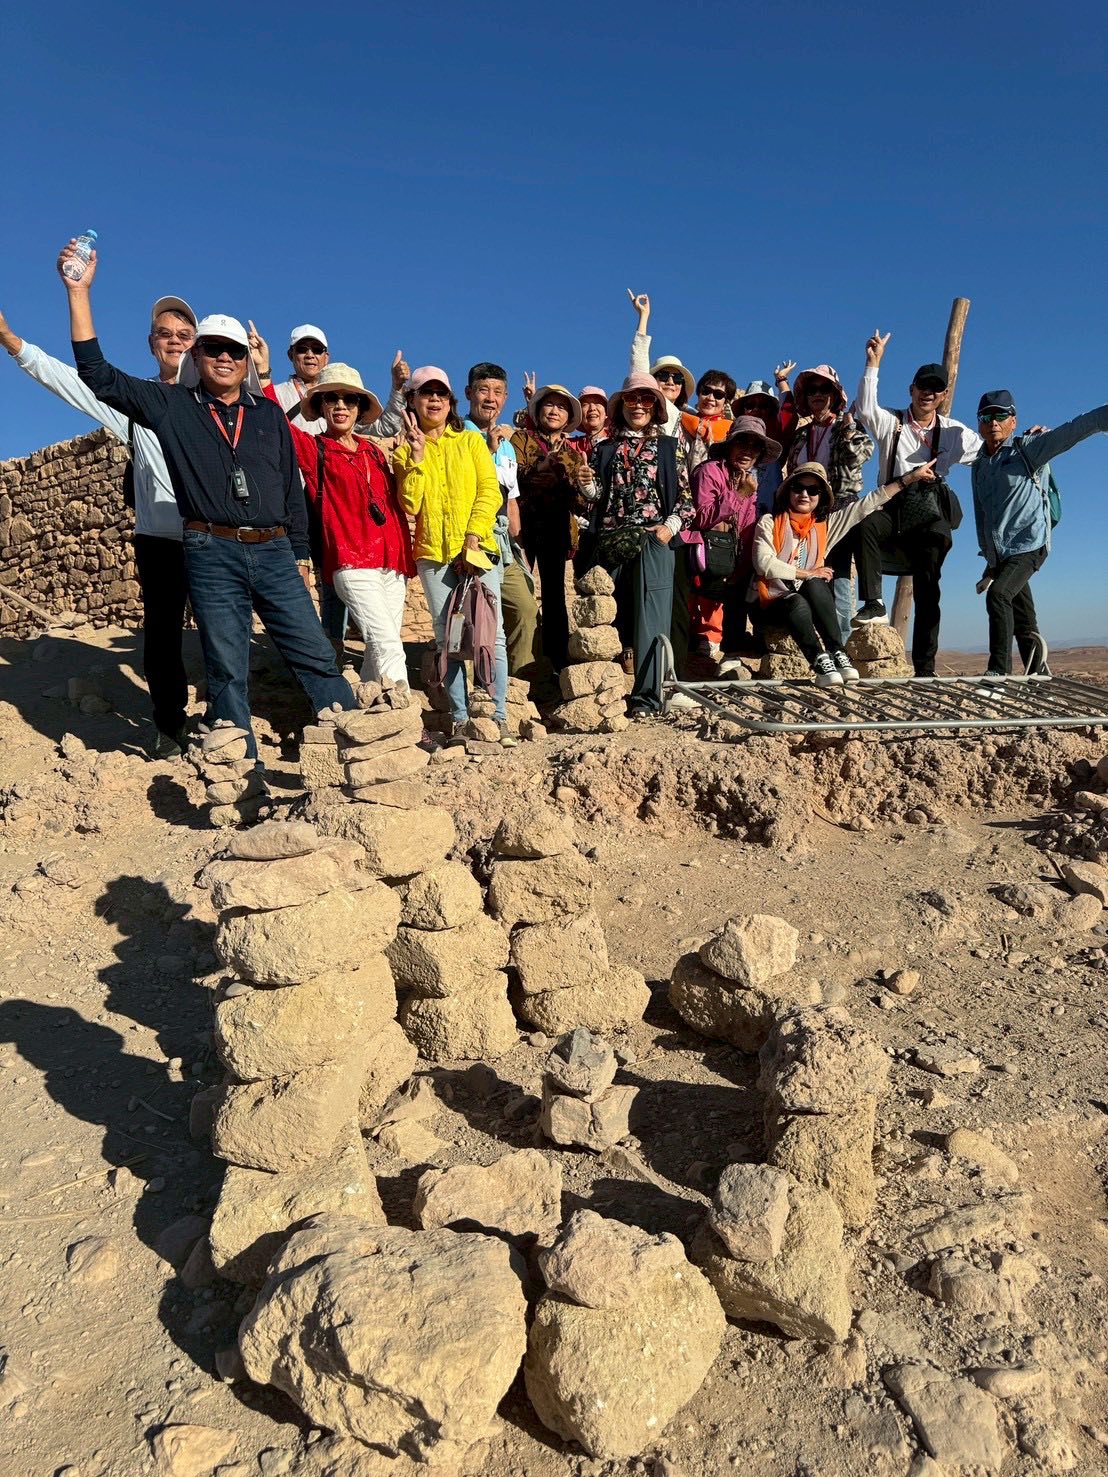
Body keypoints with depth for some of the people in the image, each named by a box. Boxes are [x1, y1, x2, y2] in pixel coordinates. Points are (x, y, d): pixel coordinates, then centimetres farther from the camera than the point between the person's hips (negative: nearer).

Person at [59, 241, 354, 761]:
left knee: (316, 655, -1)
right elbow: (97, 375, 4)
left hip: (274, 552, 2)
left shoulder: (269, 413, 15)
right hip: (212, 555, -1)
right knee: (227, 672, 2)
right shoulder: (170, 405, 10)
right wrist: (79, 291, 0)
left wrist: (300, 553, 14)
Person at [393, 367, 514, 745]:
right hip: (432, 554, 1)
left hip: (477, 549, -1)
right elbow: (409, 505, 1)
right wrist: (416, 458, -7)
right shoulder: (406, 450, 13)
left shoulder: (471, 441, 12)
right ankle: (461, 719, 4)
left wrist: (473, 537, -10)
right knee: (448, 639, 0)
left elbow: (489, 491, 1)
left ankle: (499, 717, -4)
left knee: (491, 633, -8)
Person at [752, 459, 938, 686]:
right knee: (797, 602, -35)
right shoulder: (769, 522, 1)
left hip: (807, 603, 3)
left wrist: (910, 478, 11)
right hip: (769, 605, -3)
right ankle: (819, 660, -41)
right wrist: (807, 573, -10)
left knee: (814, 584, -29)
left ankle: (837, 653, -33)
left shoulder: (825, 524, 13)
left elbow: (865, 505, 12)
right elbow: (764, 564, -12)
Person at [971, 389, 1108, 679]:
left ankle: (1000, 666, -21)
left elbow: (1076, 429, -15)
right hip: (1000, 553, 7)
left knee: (998, 594, -26)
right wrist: (990, 559, 17)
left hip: (1029, 546, -6)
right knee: (1024, 621, 10)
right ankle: (1037, 671, 19)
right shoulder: (979, 465, 15)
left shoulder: (1027, 449, -2)